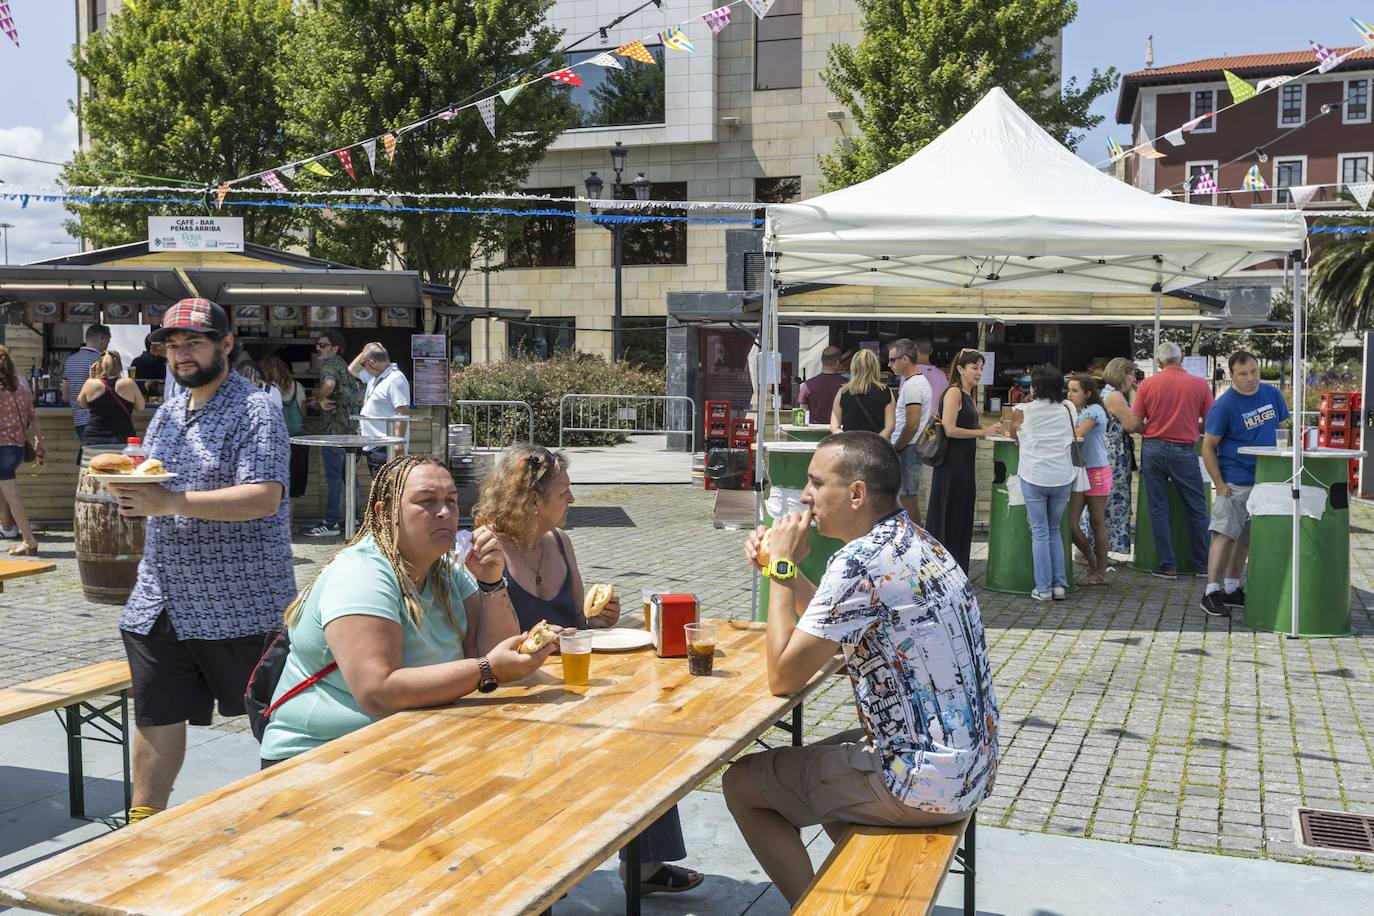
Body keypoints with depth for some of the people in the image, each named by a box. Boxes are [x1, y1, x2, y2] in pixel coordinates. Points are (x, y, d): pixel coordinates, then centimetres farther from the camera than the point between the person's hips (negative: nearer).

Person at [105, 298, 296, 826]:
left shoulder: (254, 411, -11)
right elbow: (153, 488, 21)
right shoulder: (168, 412, 14)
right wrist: (124, 486, -3)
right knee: (157, 715, 12)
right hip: (161, 598, 7)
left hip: (239, 603, -7)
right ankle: (144, 820, 28)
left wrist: (170, 501, -27)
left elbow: (264, 498, -22)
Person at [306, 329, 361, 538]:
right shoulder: (343, 365, 19)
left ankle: (331, 523, -6)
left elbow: (329, 383, -33)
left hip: (334, 429, -9)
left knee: (333, 477, -7)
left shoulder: (328, 363, -10)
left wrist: (320, 399, -15)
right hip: (349, 428, 9)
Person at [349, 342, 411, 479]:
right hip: (373, 447, 10)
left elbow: (404, 413, -21)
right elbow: (352, 370, 31)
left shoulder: (395, 379, -15)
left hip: (385, 447, -10)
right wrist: (365, 352, 15)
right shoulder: (374, 377, 16)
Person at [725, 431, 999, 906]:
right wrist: (783, 564, 5)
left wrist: (782, 567, -10)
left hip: (925, 782, -9)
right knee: (815, 759, 30)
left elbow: (783, 678, -16)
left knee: (741, 782, 3)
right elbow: (832, 630, 18)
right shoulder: (915, 542, 7)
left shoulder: (860, 562, -22)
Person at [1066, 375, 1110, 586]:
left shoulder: (1095, 410, -10)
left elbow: (1078, 434, -22)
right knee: (1069, 521, -1)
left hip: (1097, 471, -7)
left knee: (1097, 523, 1)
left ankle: (1100, 572, 10)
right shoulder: (1074, 411, 13)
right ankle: (1092, 560, 18)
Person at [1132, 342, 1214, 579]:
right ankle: (1203, 565, 15)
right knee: (1197, 509, 10)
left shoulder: (1147, 384, -2)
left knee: (1158, 510, 6)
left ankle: (1167, 566, 8)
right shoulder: (1200, 384, -3)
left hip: (1153, 449, 1)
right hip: (1184, 451, -1)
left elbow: (1135, 425, -1)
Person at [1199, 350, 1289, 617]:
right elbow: (1208, 447, -10)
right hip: (1235, 482, -6)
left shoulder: (1272, 394, 4)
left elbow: (1280, 428, 19)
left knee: (1246, 537, 12)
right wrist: (1219, 485, -14)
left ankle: (1231, 589, 22)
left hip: (1265, 480, 6)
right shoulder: (1224, 405, -13)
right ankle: (1212, 592, -9)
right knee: (1225, 534, -11)